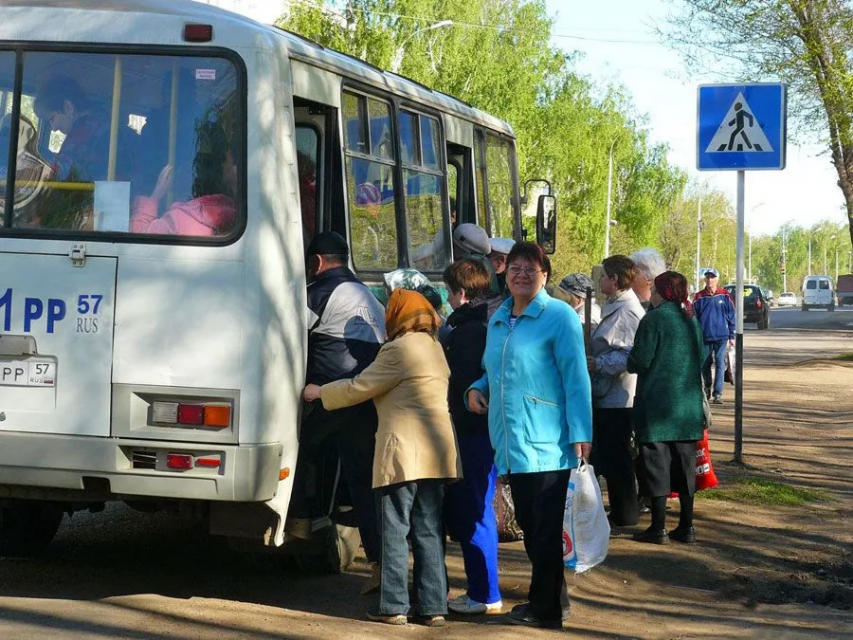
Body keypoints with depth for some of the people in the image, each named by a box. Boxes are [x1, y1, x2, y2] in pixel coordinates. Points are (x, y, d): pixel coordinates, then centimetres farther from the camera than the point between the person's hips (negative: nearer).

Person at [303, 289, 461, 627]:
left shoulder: (399, 349, -11)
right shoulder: (434, 346, 16)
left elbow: (358, 388, -7)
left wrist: (319, 393, 7)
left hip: (404, 450, -8)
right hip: (436, 452, 8)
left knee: (395, 531, -1)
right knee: (428, 532, 9)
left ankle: (394, 606, 1)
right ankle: (433, 606, 8)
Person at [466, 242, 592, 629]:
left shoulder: (559, 317, -7)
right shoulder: (497, 320, 14)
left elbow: (576, 379, -11)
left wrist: (580, 434, -17)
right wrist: (477, 390, 5)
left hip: (547, 443, -7)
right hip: (513, 443, 7)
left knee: (547, 529, -2)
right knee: (529, 525, 13)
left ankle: (548, 607, 7)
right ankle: (547, 600, 24)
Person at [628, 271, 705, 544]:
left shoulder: (653, 320, -13)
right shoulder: (691, 320, 8)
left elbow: (639, 362, -15)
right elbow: (702, 358, 14)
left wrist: (627, 360, 6)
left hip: (657, 404, -6)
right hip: (688, 405, 6)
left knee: (657, 463, -1)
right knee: (684, 464, 11)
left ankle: (658, 528, 0)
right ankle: (686, 527, 15)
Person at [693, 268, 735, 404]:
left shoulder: (724, 296, 1)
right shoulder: (699, 297, 3)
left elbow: (732, 316, 4)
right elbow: (694, 317, 6)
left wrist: (732, 336, 2)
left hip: (721, 336, -1)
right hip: (705, 337, 2)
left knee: (720, 365, -5)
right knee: (705, 364, 11)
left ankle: (718, 393, -3)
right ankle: (707, 387, 34)